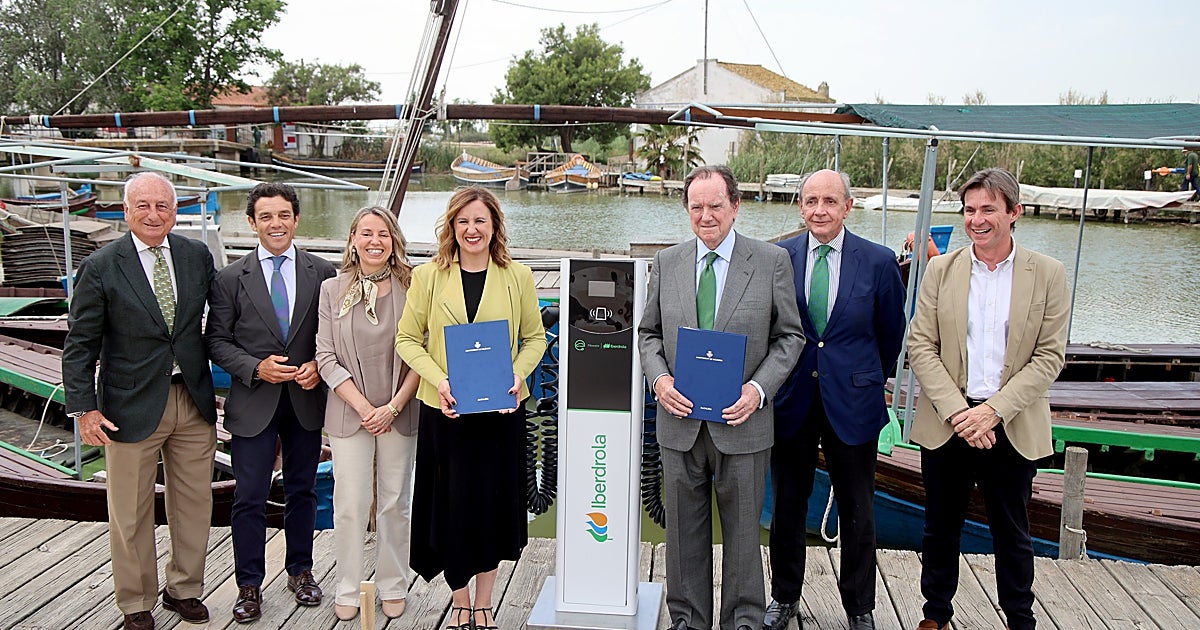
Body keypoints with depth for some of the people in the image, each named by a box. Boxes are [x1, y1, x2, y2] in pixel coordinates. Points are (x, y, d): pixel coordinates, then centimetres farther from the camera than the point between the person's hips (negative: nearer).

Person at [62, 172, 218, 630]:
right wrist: (84, 408, -11)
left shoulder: (197, 256, 3)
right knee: (131, 514, 8)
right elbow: (79, 344, -5)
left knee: (194, 503, 13)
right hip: (133, 406, -3)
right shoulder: (100, 268, -7)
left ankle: (184, 589, 32)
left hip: (194, 399, 3)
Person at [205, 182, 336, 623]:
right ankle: (249, 585, 18)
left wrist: (319, 365, -11)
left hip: (306, 401, 2)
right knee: (249, 498, 3)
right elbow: (216, 340, 0)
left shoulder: (322, 273, 2)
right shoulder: (230, 279, -1)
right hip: (253, 403, -1)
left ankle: (300, 570, 31)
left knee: (302, 491, 14)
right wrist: (255, 368, -14)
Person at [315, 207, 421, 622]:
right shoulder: (332, 290, 3)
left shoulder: (411, 287, -1)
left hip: (401, 413, 0)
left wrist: (393, 407, -11)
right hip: (349, 413, 1)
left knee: (395, 505, 8)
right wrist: (362, 407, -8)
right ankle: (347, 590, 19)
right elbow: (326, 358, 0)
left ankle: (393, 587, 24)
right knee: (350, 506, 3)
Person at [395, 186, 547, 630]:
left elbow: (535, 337, 9)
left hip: (501, 410, 1)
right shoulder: (428, 276, 1)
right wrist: (439, 380, -13)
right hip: (445, 410, 0)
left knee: (494, 505, 8)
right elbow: (407, 338, 2)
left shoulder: (517, 277, 3)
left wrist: (518, 374, -10)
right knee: (451, 508, 5)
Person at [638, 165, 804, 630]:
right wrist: (659, 378, -9)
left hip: (741, 422, -2)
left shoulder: (772, 261, -3)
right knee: (684, 530, 13)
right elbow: (649, 333, 10)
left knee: (742, 531, 10)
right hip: (680, 421, 2)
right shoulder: (666, 263, 5)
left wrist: (758, 389, -14)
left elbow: (789, 336, 0)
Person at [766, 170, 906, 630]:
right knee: (787, 507, 13)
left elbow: (892, 332, 8)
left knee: (857, 513, 11)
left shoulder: (879, 262, -4)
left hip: (852, 402, -1)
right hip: (791, 400, 1)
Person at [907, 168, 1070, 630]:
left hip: (1013, 429, -1)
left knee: (1012, 534, 12)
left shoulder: (1047, 274, -2)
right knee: (941, 527, 13)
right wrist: (956, 411, -14)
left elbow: (1049, 356, -5)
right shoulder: (941, 270, 1)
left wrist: (995, 410, -15)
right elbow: (920, 346, -3)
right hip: (946, 425, 1)